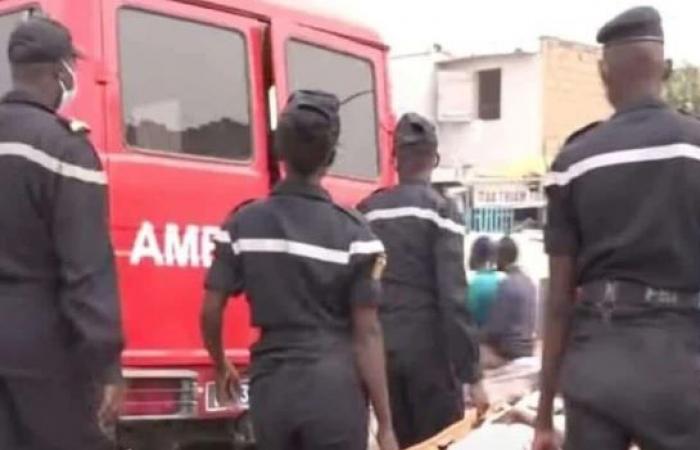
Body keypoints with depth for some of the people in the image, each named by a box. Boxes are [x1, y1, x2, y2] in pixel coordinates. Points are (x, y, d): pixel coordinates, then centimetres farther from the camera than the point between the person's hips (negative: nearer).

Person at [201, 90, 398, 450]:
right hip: (334, 390, -3)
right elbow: (367, 333, -7)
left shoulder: (243, 224, 2)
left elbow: (210, 311, 4)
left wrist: (221, 367, 24)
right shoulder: (352, 233, -6)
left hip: (271, 389, 3)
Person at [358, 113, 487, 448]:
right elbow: (454, 296, -13)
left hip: (379, 350, 5)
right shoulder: (439, 210, -5)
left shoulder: (366, 212, 8)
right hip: (429, 348, -4)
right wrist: (472, 372, -12)